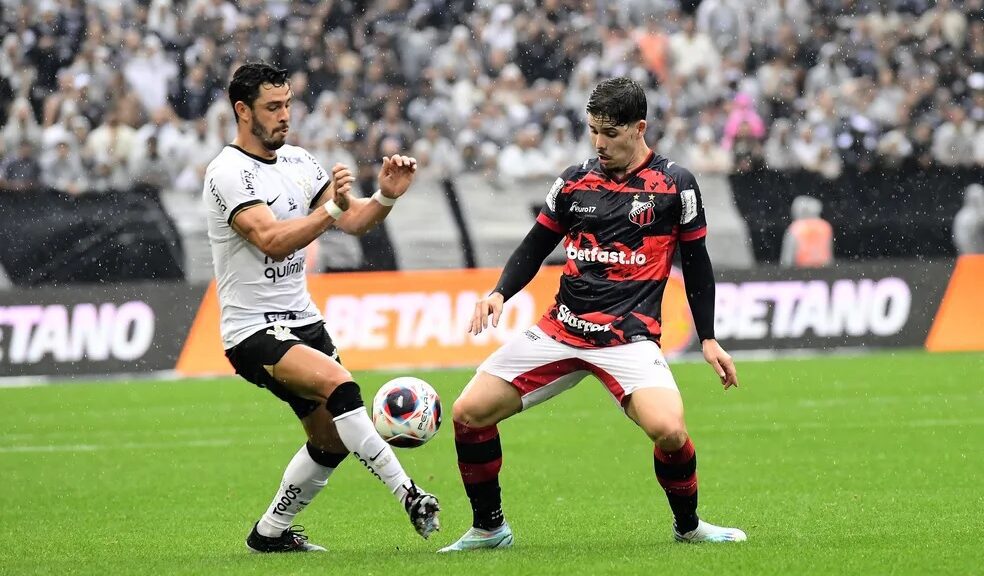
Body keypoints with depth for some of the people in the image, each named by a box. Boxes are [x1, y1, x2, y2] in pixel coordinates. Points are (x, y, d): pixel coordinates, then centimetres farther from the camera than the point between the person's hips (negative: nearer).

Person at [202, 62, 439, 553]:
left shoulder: (297, 162, 10)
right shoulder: (229, 173, -14)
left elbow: (353, 221, 6)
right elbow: (273, 241, -27)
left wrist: (385, 197, -14)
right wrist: (331, 208, -37)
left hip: (302, 320, 9)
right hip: (253, 329, -9)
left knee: (332, 441, 10)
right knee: (338, 382, -31)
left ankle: (270, 532, 27)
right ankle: (407, 495, -31)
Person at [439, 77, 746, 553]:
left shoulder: (674, 184, 0)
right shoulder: (575, 180, 8)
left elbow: (696, 263, 8)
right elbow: (536, 246, 16)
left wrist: (708, 339, 5)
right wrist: (500, 292, -1)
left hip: (630, 335, -4)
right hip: (559, 330, 4)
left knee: (667, 429, -29)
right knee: (469, 412, -6)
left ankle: (688, 525, -1)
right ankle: (489, 528, 13)